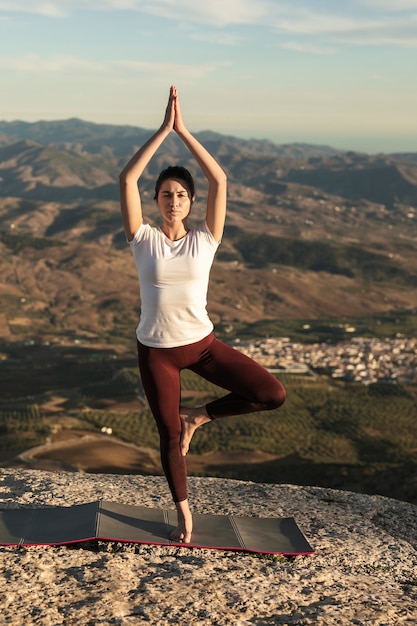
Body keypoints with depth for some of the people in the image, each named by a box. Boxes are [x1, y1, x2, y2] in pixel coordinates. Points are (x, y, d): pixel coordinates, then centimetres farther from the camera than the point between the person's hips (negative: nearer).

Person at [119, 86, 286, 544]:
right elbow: (127, 179, -14)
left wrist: (183, 130, -13)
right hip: (156, 351, -1)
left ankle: (199, 416, 12)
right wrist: (163, 128, -15)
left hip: (202, 344, 1)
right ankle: (183, 512, 34)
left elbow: (219, 180, -12)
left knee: (273, 394, -11)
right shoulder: (143, 238, -3)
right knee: (169, 434, 9)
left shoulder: (205, 239, -2)